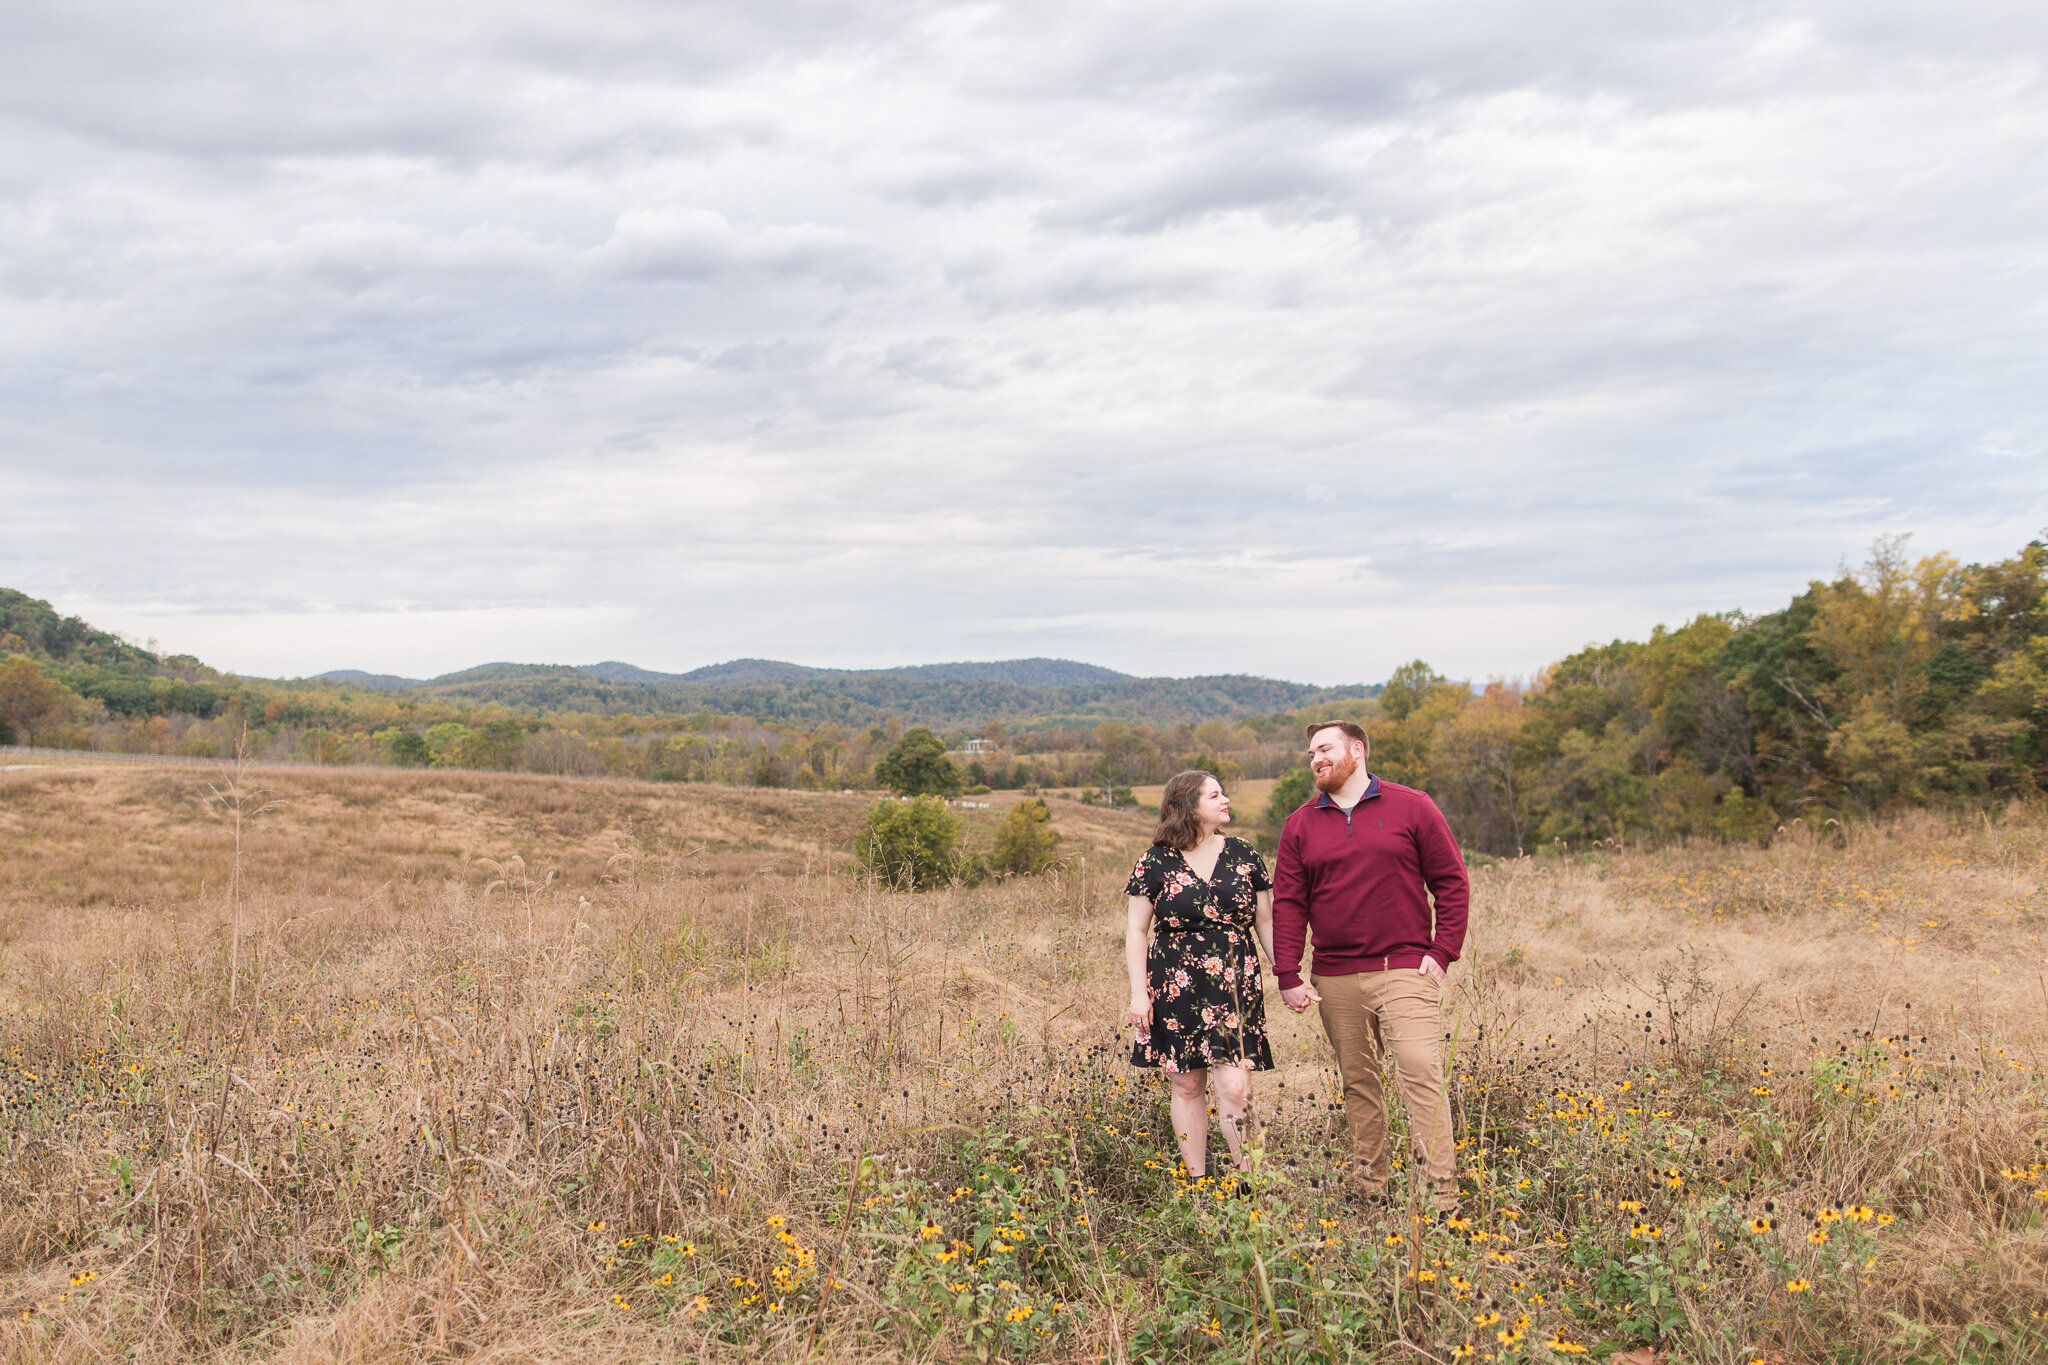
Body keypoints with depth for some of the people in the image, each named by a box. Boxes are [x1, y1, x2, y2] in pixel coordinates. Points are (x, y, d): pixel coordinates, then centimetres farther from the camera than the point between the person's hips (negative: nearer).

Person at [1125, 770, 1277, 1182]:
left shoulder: (1244, 856, 6)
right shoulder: (1156, 863, -1)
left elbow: (1266, 923, 11)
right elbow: (1136, 931, 2)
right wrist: (1138, 993, -4)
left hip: (1234, 989, 1)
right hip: (1176, 990, -1)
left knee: (1234, 1088, -9)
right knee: (1187, 1087, 6)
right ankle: (1196, 1181, 18)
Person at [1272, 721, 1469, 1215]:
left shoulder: (1412, 807, 2)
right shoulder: (1300, 826, 10)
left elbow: (1452, 882, 4)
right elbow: (1288, 904, 8)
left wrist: (1442, 952, -4)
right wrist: (1288, 976, 1)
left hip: (1405, 970, -3)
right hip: (1335, 980, 3)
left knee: (1421, 1073, -13)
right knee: (1357, 1083, 9)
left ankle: (1442, 1197, -9)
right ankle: (1367, 1189, 19)